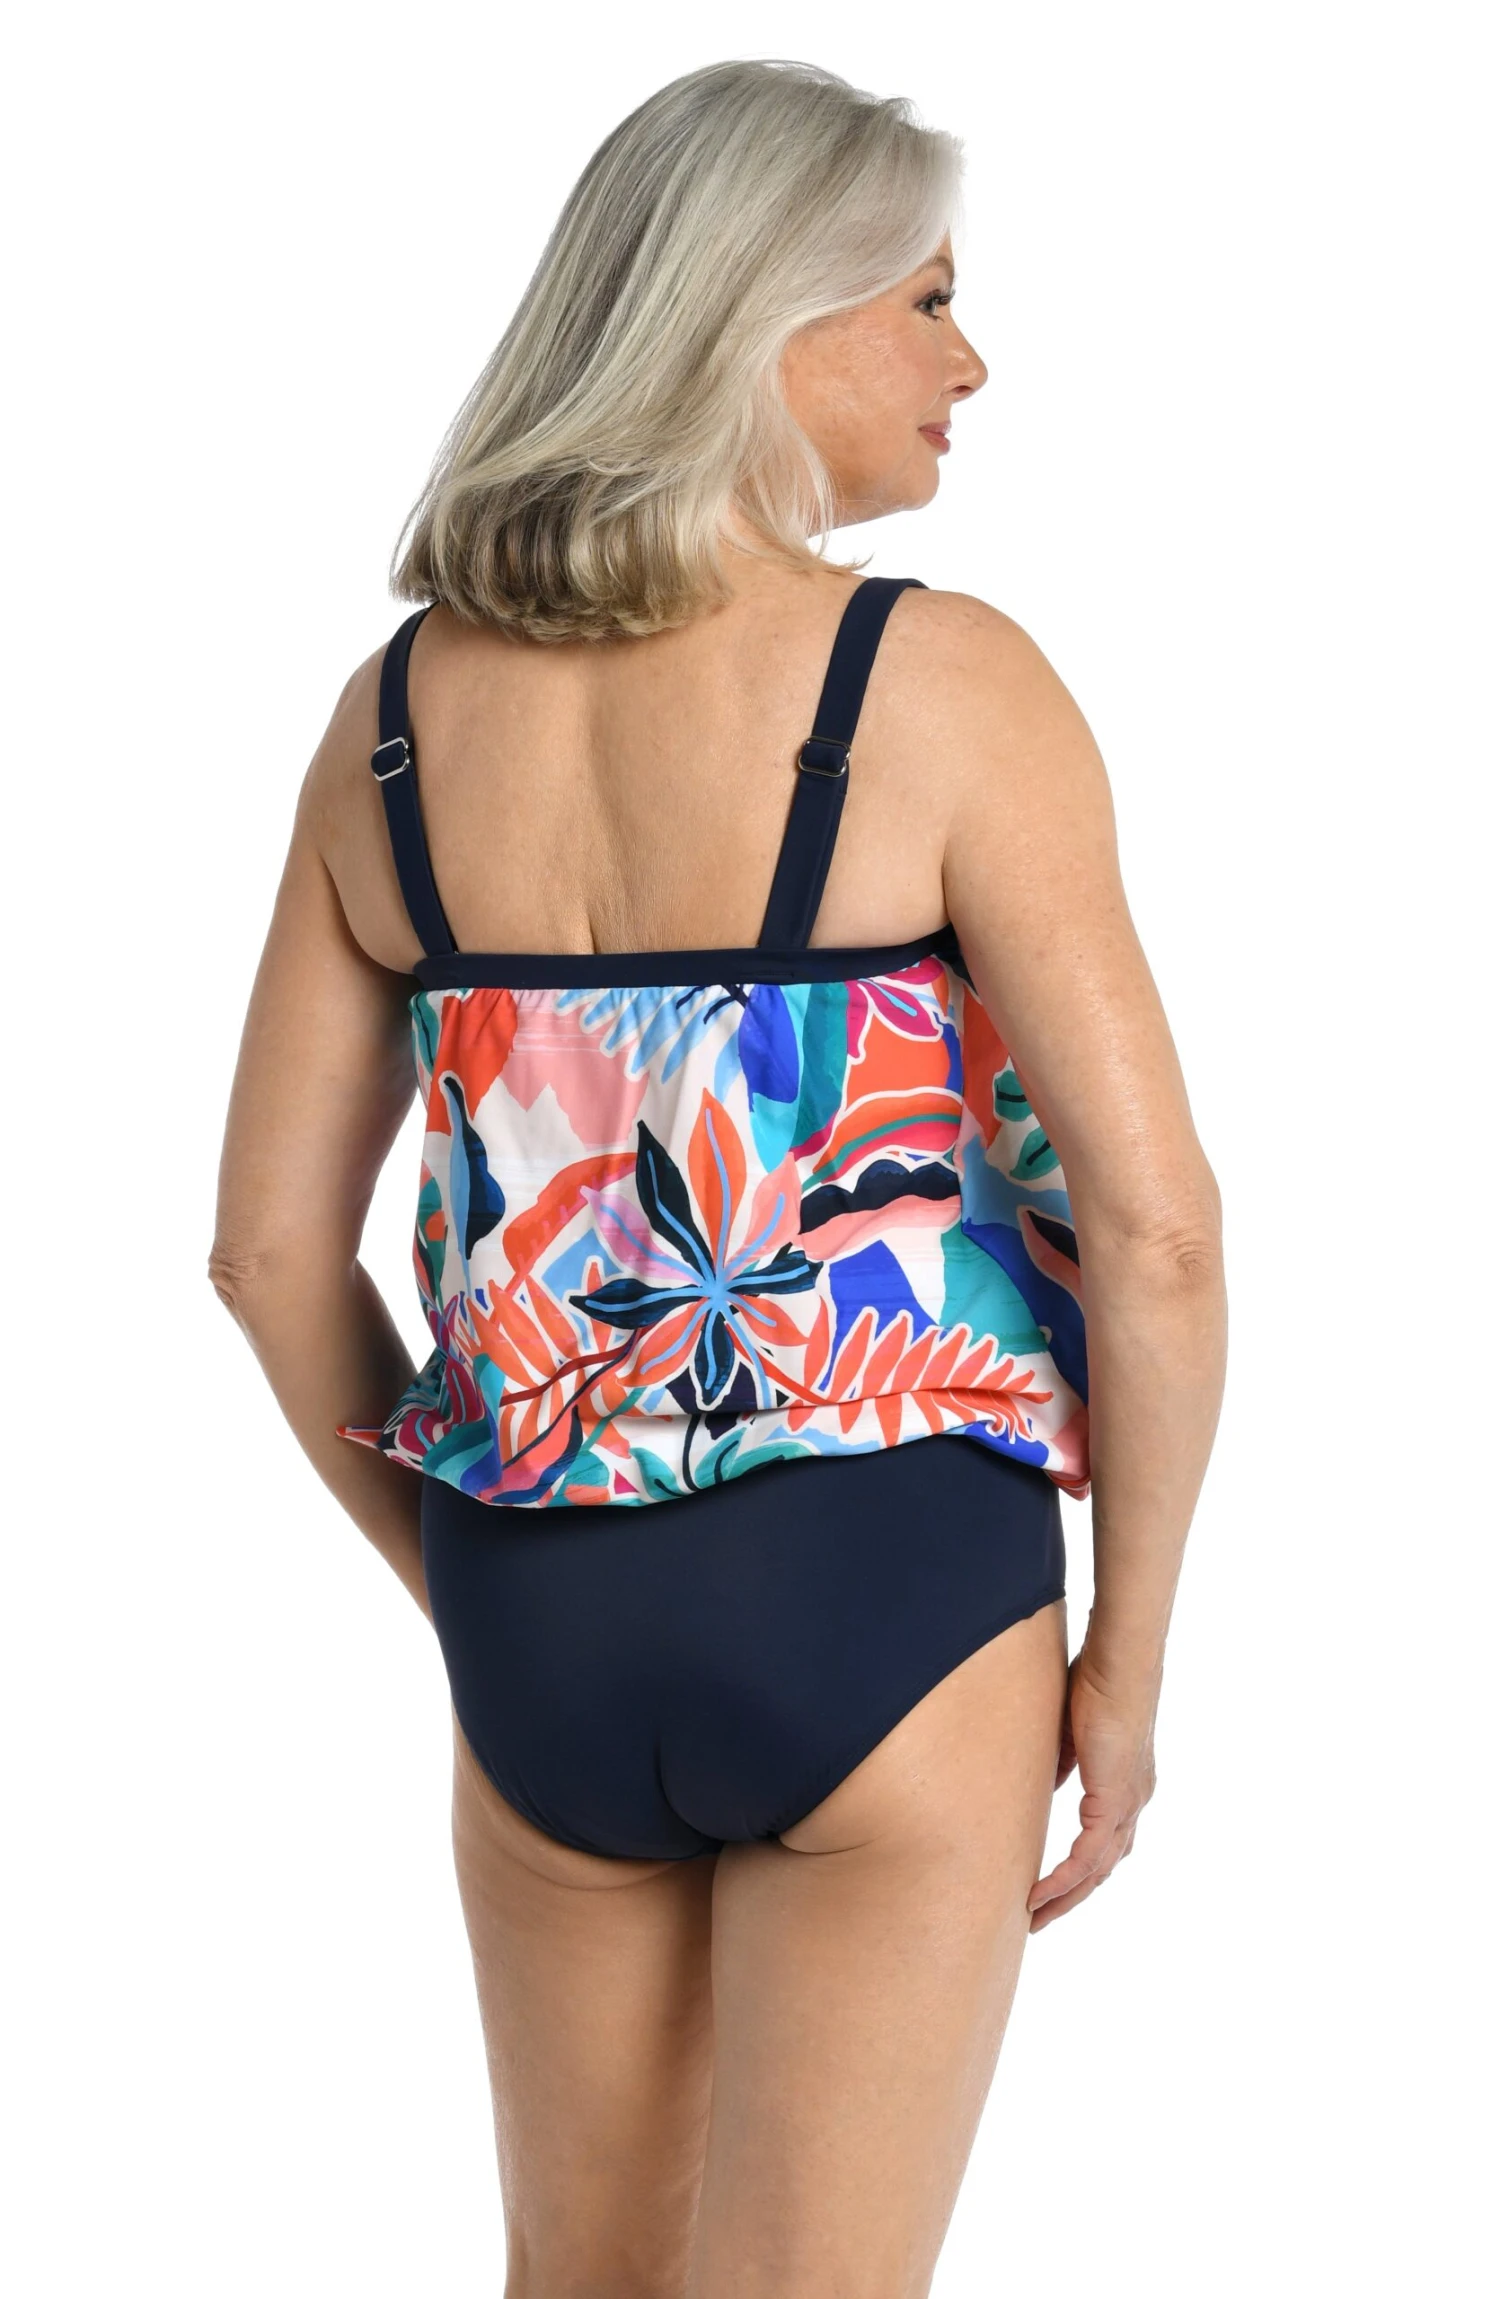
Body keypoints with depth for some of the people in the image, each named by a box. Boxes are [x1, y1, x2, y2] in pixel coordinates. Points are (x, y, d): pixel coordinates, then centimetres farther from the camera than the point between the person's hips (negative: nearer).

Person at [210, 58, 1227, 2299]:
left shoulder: (399, 711, 1)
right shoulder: (950, 686, -13)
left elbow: (273, 1243, 4)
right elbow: (1152, 1223, -15)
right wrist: (1131, 1656, -2)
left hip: (541, 1609, 5)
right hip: (887, 1605, -5)